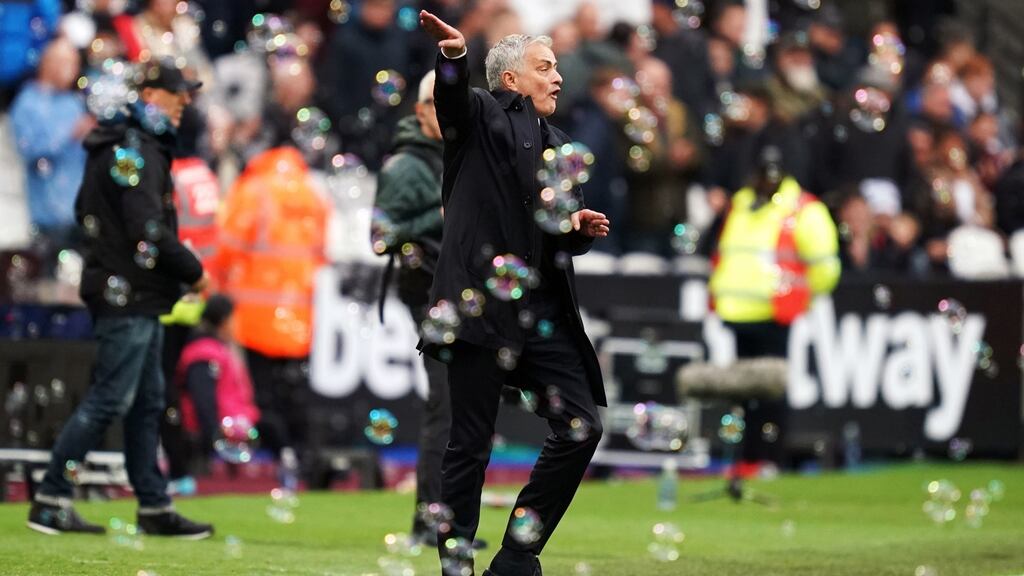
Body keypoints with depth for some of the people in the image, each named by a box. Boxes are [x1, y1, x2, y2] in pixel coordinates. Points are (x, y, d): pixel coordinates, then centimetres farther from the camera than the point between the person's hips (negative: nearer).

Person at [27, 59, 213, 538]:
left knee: (147, 403, 11)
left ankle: (154, 508, 14)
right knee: (109, 400, -9)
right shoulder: (136, 151, -15)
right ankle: (50, 501, -5)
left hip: (139, 299, 11)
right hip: (129, 297, -11)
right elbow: (149, 229, -22)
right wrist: (193, 271, -11)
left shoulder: (133, 147, 17)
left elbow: (84, 210, 24)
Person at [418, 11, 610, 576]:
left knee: (582, 426, -1)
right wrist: (453, 55, -42)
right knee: (470, 444, -3)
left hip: (542, 313, 7)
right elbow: (452, 98, -21)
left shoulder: (556, 143, 22)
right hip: (483, 305, -7)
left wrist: (581, 228, 6)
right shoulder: (483, 115, 3)